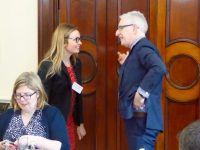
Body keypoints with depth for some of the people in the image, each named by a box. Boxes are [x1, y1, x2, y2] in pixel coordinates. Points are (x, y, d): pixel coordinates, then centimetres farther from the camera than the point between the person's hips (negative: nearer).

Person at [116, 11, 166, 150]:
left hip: (142, 119, -10)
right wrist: (126, 64, 13)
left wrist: (141, 93, -29)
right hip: (136, 117, 10)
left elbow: (159, 68, -33)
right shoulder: (137, 49, 16)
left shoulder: (143, 47, -14)